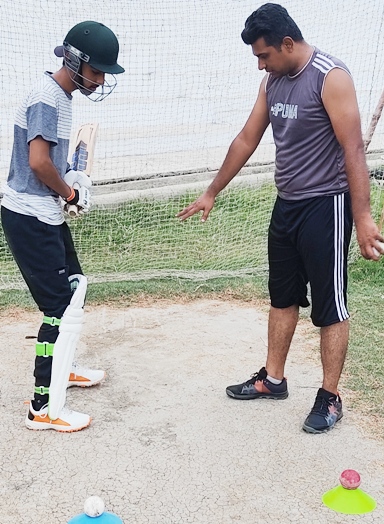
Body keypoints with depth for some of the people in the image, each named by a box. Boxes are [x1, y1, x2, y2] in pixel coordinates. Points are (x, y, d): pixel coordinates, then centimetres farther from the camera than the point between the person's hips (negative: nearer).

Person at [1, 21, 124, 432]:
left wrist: (68, 184, 4)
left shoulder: (60, 95, 12)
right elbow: (38, 161, -27)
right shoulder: (47, 97, -18)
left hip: (44, 215, 10)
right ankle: (42, 408, 1)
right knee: (61, 306, -7)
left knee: (74, 288, 21)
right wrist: (69, 192, -11)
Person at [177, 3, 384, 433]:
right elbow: (246, 140, 14)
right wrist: (211, 193, 17)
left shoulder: (331, 77, -16)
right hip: (286, 205, 8)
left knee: (329, 306, 2)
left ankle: (330, 398, 15)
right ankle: (272, 379, 31)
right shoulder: (273, 81, 7)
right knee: (282, 297, 17)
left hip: (326, 207, -8)